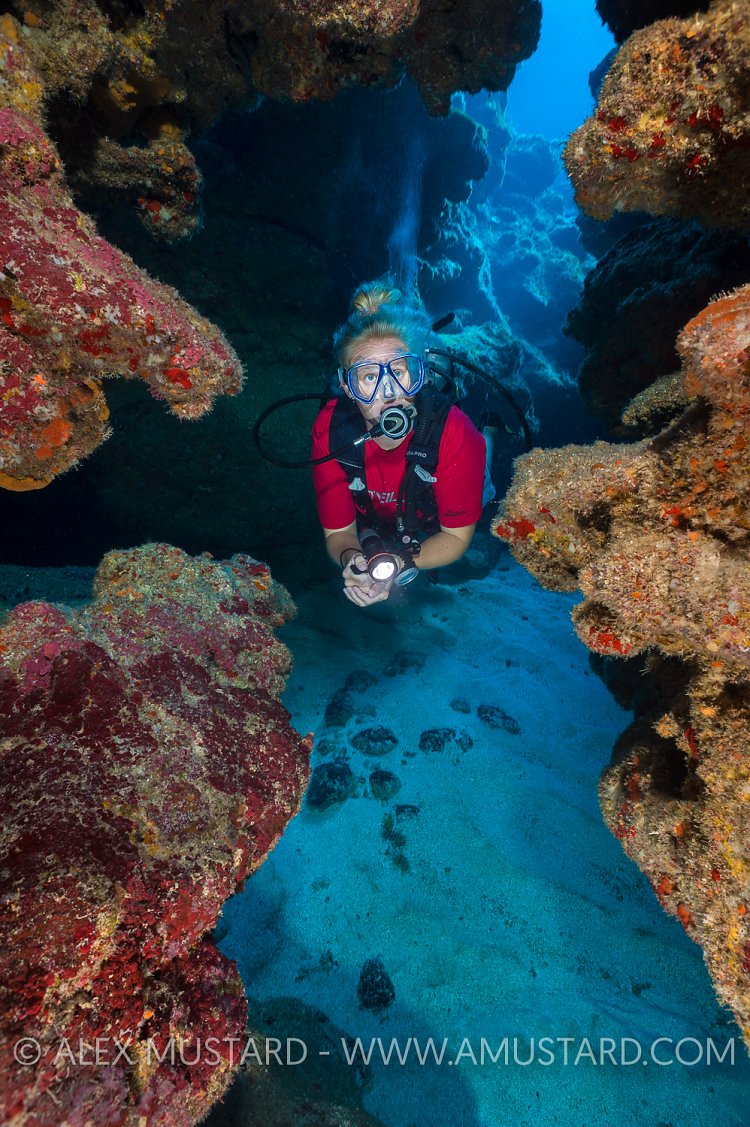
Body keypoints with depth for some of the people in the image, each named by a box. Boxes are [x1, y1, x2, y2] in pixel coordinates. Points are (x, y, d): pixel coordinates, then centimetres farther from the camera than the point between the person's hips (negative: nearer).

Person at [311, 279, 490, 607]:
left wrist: (402, 565, -46)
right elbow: (338, 531, -23)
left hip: (440, 530, -1)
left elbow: (457, 535, -28)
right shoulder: (330, 430, -33)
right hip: (378, 521, 2)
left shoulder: (453, 432, -39)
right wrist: (351, 559, -46)